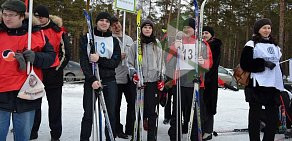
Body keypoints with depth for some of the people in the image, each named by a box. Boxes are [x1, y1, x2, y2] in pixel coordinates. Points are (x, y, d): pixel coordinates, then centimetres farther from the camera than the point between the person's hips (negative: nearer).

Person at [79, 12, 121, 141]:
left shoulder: (114, 41, 10)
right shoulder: (87, 38, 4)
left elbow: (116, 62, 0)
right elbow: (83, 61, -4)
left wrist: (99, 60, -16)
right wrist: (92, 79, -16)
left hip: (109, 81, 2)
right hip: (91, 81, -1)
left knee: (111, 114, 4)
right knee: (88, 114, 0)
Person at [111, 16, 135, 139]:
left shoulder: (129, 39, 17)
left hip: (130, 76, 5)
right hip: (116, 77, -4)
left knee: (132, 103, 6)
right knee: (116, 105, 5)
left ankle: (130, 129, 19)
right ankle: (118, 130, 19)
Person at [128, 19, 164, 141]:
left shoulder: (157, 45, 10)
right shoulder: (135, 45, 8)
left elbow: (160, 62, 10)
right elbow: (130, 62, 8)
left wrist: (161, 78, 3)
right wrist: (133, 74, -9)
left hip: (153, 81, 0)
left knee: (152, 109, -1)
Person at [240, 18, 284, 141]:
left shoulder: (274, 45, 21)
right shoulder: (251, 45, 1)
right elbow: (245, 64, -8)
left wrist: (280, 83, 20)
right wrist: (263, 63, -17)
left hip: (274, 85, 6)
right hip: (257, 85, -6)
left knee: (273, 116, 2)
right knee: (255, 115, -1)